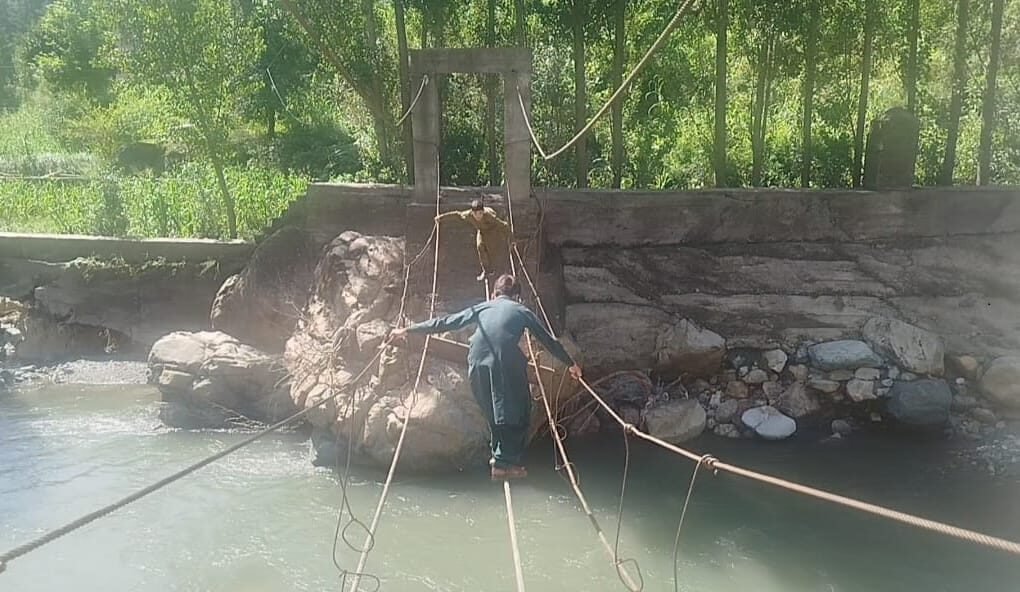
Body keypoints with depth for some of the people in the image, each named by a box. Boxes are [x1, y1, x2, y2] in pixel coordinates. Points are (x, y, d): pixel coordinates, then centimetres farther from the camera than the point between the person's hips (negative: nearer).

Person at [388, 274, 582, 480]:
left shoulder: (482, 308, 25)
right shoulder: (521, 310, 21)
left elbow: (444, 323, 25)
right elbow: (548, 340, 25)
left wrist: (407, 330, 32)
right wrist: (571, 364, 37)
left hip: (478, 364, 3)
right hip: (507, 363, -3)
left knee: (492, 410, 22)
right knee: (517, 411, 10)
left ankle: (498, 453, 25)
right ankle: (505, 462, 5)